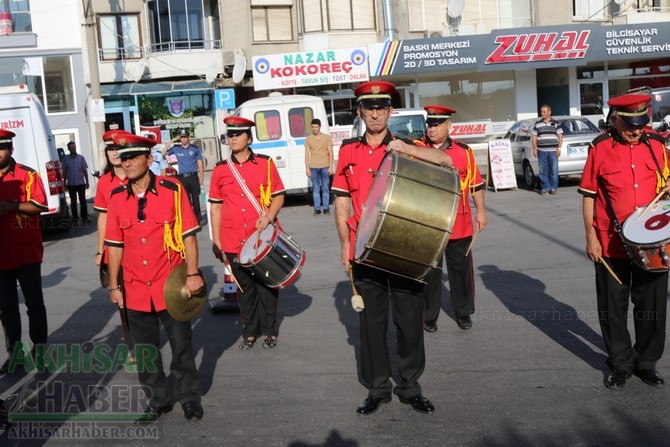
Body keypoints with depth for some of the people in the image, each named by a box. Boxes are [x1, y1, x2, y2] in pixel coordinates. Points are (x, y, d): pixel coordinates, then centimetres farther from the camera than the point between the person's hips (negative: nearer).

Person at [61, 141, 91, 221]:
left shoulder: (81, 157, 2)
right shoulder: (65, 159, 2)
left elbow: (85, 170, 5)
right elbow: (64, 172, 7)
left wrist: (87, 182, 1)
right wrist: (64, 183, 5)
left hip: (81, 183, 0)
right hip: (71, 184, 0)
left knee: (83, 200, 0)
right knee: (73, 201, 5)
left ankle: (85, 217, 5)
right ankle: (75, 217, 11)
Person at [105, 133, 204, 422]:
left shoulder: (172, 190, -9)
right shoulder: (116, 198, 1)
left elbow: (189, 235, -6)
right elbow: (115, 245, 7)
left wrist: (192, 274, -11)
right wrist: (114, 286, 7)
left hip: (171, 285, -3)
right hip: (135, 289, 3)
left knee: (181, 345, 8)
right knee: (145, 350, 12)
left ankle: (188, 397, 25)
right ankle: (158, 399, 29)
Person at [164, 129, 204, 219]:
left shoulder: (195, 148, 3)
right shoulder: (176, 149, 7)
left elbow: (200, 163, 4)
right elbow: (164, 153, 9)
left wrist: (201, 177, -1)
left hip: (193, 177, -2)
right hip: (182, 178, 2)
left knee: (196, 199, 0)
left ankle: (197, 218, 6)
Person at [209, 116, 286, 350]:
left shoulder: (265, 164, 0)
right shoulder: (220, 170, 4)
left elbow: (279, 195, 5)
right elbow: (216, 207, 8)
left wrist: (269, 216, -15)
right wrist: (216, 241, 5)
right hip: (234, 242, 1)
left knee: (267, 286, 8)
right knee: (245, 288, 10)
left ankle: (270, 331, 22)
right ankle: (250, 332, 24)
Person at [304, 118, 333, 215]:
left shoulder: (327, 137, 4)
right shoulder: (308, 139, 6)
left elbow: (330, 153, 4)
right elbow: (307, 154, 7)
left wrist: (330, 167, -3)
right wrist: (307, 168, 0)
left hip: (325, 167, -1)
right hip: (313, 167, 1)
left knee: (325, 188, 1)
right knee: (316, 188, 2)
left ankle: (326, 207, 7)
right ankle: (317, 208, 5)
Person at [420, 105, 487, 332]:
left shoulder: (464, 151, 2)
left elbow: (476, 184, 8)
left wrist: (481, 211, 6)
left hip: (459, 224, 1)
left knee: (461, 270, 12)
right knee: (429, 272, 8)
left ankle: (463, 311, 28)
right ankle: (429, 315, 21)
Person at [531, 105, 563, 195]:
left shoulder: (555, 123, 6)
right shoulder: (537, 124, 10)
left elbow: (560, 136, 5)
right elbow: (534, 137, 11)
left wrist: (559, 148, -4)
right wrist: (534, 149, 3)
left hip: (553, 151, -1)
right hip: (541, 151, 2)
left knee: (553, 170, -1)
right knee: (543, 170, 1)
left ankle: (553, 187, 8)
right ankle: (544, 187, 9)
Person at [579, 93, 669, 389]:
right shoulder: (600, 148, -6)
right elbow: (588, 195, -3)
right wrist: (590, 237, -6)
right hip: (612, 244, -2)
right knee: (613, 307, 9)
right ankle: (620, 363, 26)